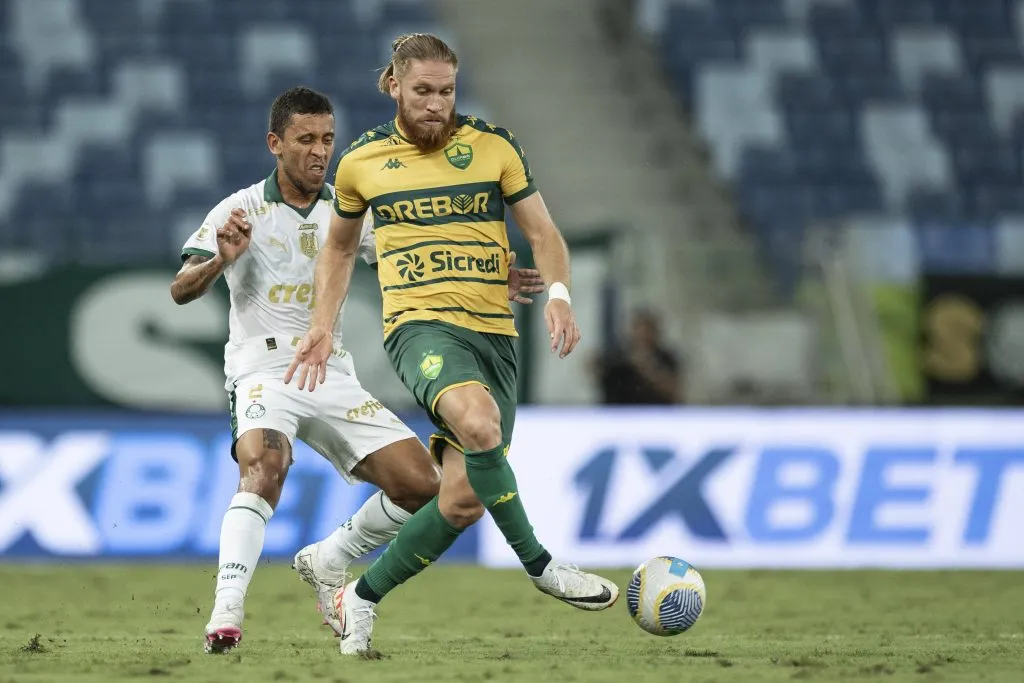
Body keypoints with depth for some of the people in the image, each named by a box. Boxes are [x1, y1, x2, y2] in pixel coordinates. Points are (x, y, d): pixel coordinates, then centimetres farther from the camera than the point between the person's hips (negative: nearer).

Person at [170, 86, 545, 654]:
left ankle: (326, 561, 18)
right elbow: (181, 290, -9)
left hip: (333, 376, 5)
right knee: (264, 466, -35)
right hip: (264, 371, -5)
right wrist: (220, 261, -31)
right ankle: (226, 614, -40)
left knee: (421, 485, -5)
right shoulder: (241, 211, -4)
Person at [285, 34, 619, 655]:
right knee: (477, 419, -36)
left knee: (463, 499, -6)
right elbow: (340, 247, 23)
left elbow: (544, 233, 7)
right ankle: (540, 566, -23)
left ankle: (362, 598, 15)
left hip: (495, 333, 2)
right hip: (420, 325, -2)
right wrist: (324, 324, 12)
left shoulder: (494, 146, 6)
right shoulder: (362, 162, 7)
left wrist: (558, 293, -12)